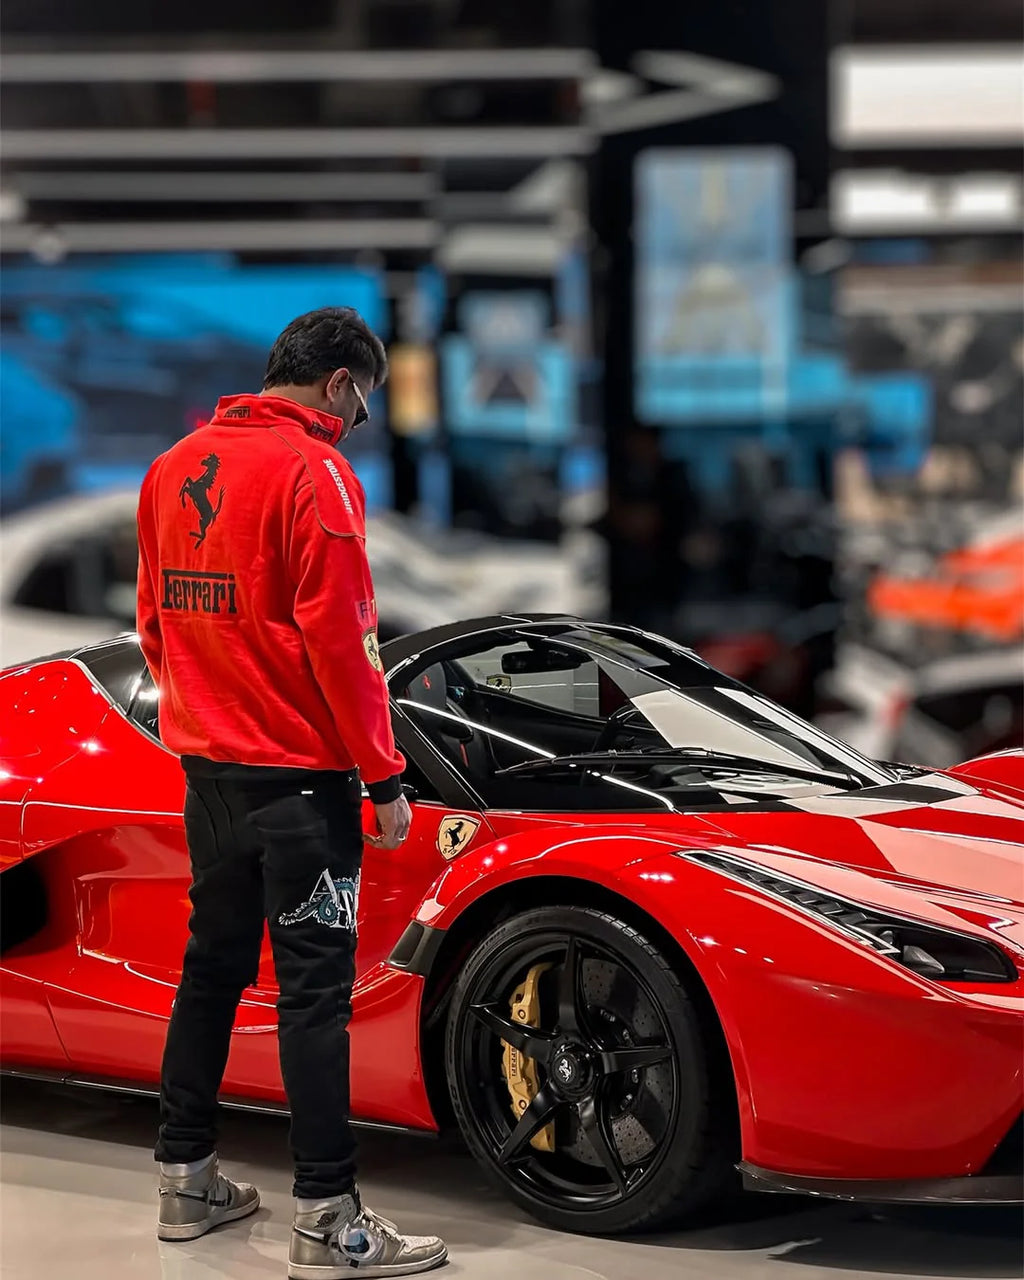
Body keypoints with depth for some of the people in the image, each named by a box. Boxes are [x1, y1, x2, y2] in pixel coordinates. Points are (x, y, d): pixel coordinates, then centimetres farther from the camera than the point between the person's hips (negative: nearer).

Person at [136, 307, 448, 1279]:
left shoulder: (175, 468, 11)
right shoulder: (313, 470, -14)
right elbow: (339, 638, -17)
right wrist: (384, 778, -12)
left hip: (206, 764, 8)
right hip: (297, 777, -8)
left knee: (212, 966, 16)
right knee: (314, 987, -5)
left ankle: (186, 1181, 22)